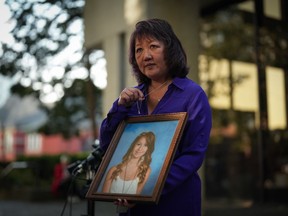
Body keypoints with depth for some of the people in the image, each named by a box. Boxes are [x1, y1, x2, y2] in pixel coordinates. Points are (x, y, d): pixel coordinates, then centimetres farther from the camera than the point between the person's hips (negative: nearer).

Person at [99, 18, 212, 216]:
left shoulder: (193, 94, -8)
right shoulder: (133, 96, 8)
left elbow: (194, 153, -16)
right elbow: (106, 145, 5)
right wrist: (121, 106, -10)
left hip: (175, 199, -5)